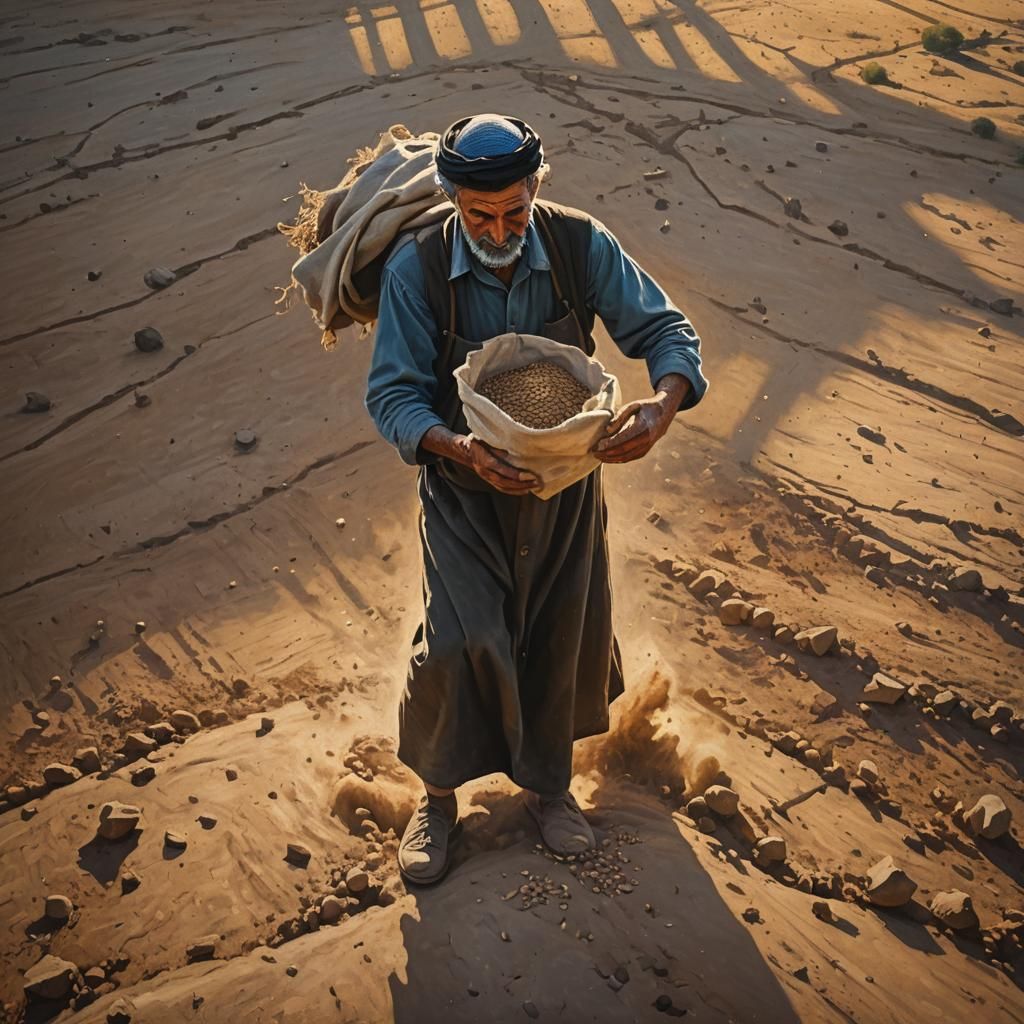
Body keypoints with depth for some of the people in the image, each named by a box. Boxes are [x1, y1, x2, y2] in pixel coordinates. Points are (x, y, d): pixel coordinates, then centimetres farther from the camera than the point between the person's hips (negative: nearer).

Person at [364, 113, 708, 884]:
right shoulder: (416, 269, -19)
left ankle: (547, 784, 40)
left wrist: (664, 403, -32)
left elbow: (666, 330, -10)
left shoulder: (581, 245, -15)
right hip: (465, 487, -2)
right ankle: (438, 797, 14)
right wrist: (460, 448, -37)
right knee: (462, 640, -14)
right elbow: (391, 394, -17)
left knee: (560, 640, 14)